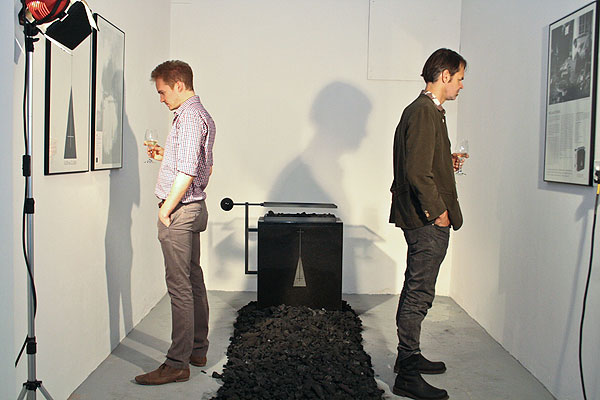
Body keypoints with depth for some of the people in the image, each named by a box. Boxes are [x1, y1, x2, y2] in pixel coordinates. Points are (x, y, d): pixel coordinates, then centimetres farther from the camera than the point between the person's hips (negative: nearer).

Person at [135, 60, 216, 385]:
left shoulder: (189, 116, -15)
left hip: (179, 212, -11)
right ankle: (198, 350, 25)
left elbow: (187, 172, -24)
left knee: (180, 287, -7)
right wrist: (166, 156, 20)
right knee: (194, 281, 15)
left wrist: (166, 209, -16)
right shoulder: (202, 115, 17)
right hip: (194, 209, 11)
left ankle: (177, 364, -1)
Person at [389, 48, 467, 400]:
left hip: (422, 220, 11)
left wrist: (447, 162, 14)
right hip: (427, 222, -11)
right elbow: (418, 172, -24)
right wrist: (437, 211, -18)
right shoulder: (425, 112, -16)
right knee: (419, 295, -5)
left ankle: (409, 357, 32)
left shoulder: (425, 110, 17)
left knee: (416, 291, 18)